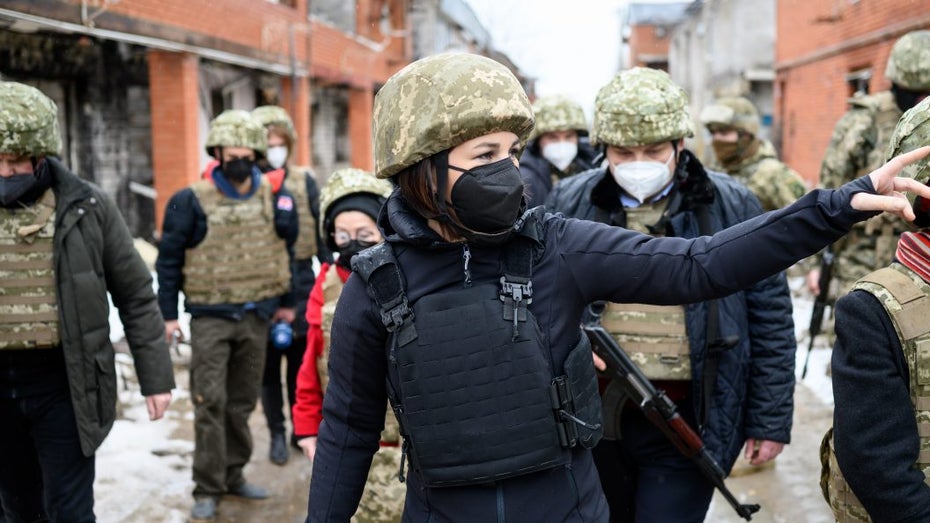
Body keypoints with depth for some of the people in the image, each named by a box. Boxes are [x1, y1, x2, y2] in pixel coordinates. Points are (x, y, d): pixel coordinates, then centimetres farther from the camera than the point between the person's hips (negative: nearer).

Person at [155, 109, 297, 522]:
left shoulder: (274, 196, 5)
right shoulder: (191, 201, -5)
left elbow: (282, 250, 15)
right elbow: (169, 259, -1)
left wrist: (286, 301, 16)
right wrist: (167, 314, -4)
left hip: (256, 316, 3)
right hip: (211, 316, -3)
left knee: (242, 402, 11)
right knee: (210, 403, -6)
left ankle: (233, 475, 24)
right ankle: (207, 489, 3)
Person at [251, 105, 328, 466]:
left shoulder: (304, 182, 4)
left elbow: (321, 231, 6)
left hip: (300, 284, 1)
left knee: (300, 361, 10)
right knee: (269, 365, 8)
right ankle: (277, 434, 21)